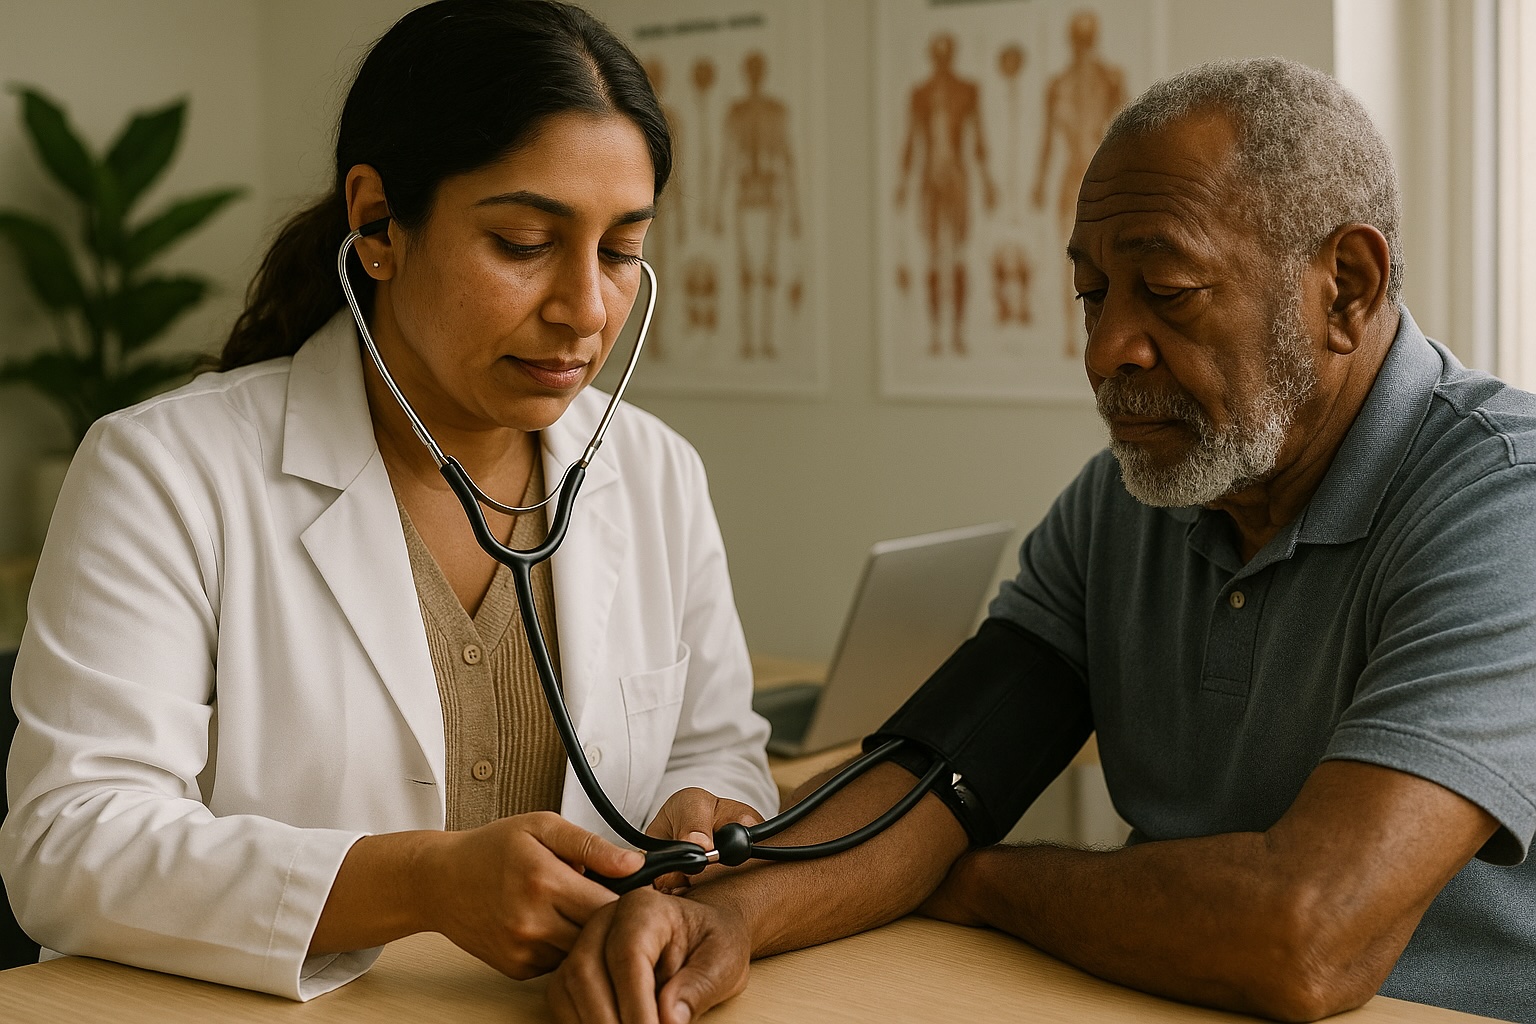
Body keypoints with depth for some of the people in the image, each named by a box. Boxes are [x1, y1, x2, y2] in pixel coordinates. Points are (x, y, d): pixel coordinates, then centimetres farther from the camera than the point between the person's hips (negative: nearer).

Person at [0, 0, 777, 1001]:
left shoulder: (659, 476, 7)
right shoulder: (164, 471, -8)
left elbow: (717, 748, 16)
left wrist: (697, 819, -8)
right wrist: (426, 883, -26)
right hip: (269, 1011, -4)